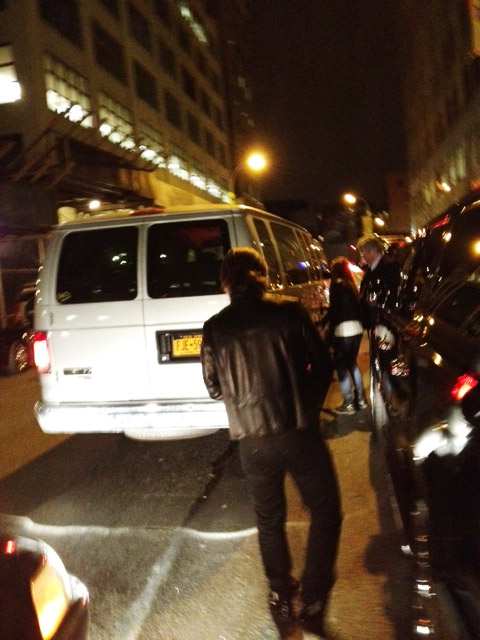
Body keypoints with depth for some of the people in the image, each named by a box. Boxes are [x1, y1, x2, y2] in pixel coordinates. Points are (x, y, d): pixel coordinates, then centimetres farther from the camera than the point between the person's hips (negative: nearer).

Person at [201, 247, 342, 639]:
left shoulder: (215, 328, -1)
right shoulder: (290, 313, -5)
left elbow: (214, 388, 8)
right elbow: (323, 367, 1)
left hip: (252, 439, 2)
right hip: (300, 431, -2)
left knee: (269, 520, 23)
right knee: (326, 513, 18)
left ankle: (282, 602, 33)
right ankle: (313, 603, 16)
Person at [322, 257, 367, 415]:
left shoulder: (337, 285, -8)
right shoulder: (352, 284, 14)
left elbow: (334, 309, -12)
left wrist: (323, 322, 1)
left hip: (343, 330, -8)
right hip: (357, 328, 8)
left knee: (340, 366, 1)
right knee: (352, 362, 19)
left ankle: (348, 404, 2)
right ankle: (360, 399, 22)